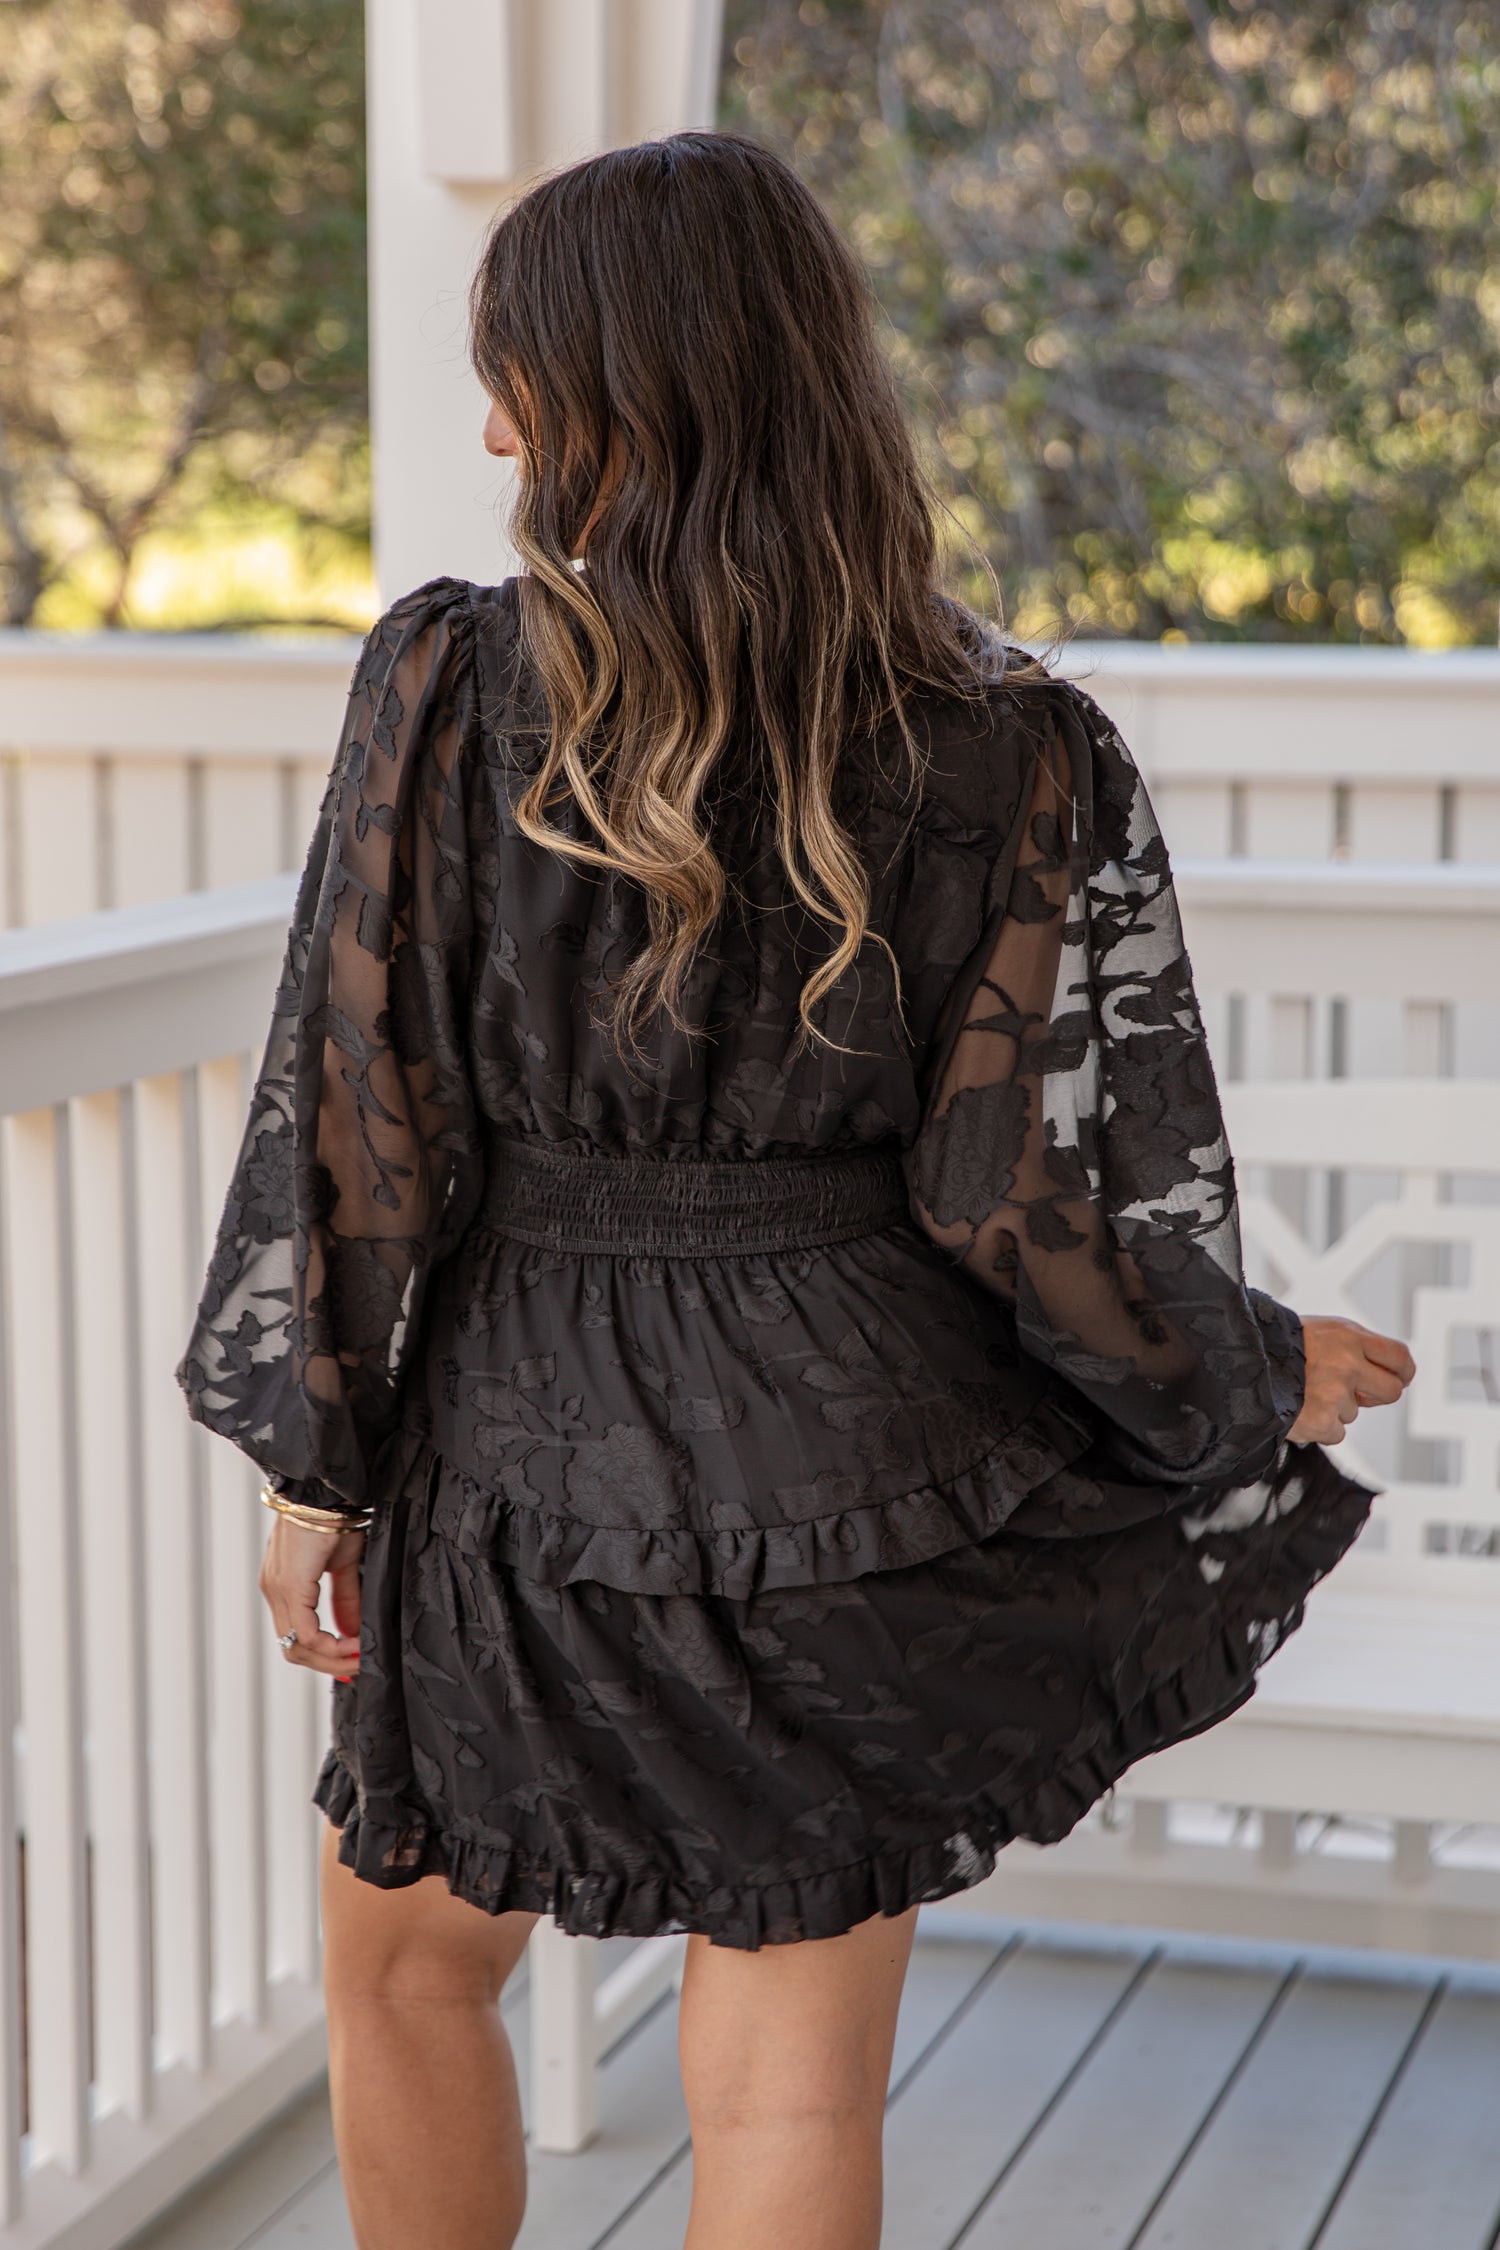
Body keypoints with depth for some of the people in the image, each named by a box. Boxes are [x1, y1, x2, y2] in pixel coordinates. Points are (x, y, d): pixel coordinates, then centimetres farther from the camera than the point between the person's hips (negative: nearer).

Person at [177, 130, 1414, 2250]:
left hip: (529, 1453, 0)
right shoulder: (1014, 752, -9)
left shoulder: (451, 682, -11)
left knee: (400, 1958, 25)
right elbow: (1018, 1189, -9)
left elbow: (359, 1107, -9)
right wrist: (1261, 1379, 8)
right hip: (862, 1446, 1)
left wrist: (319, 1458, 1)